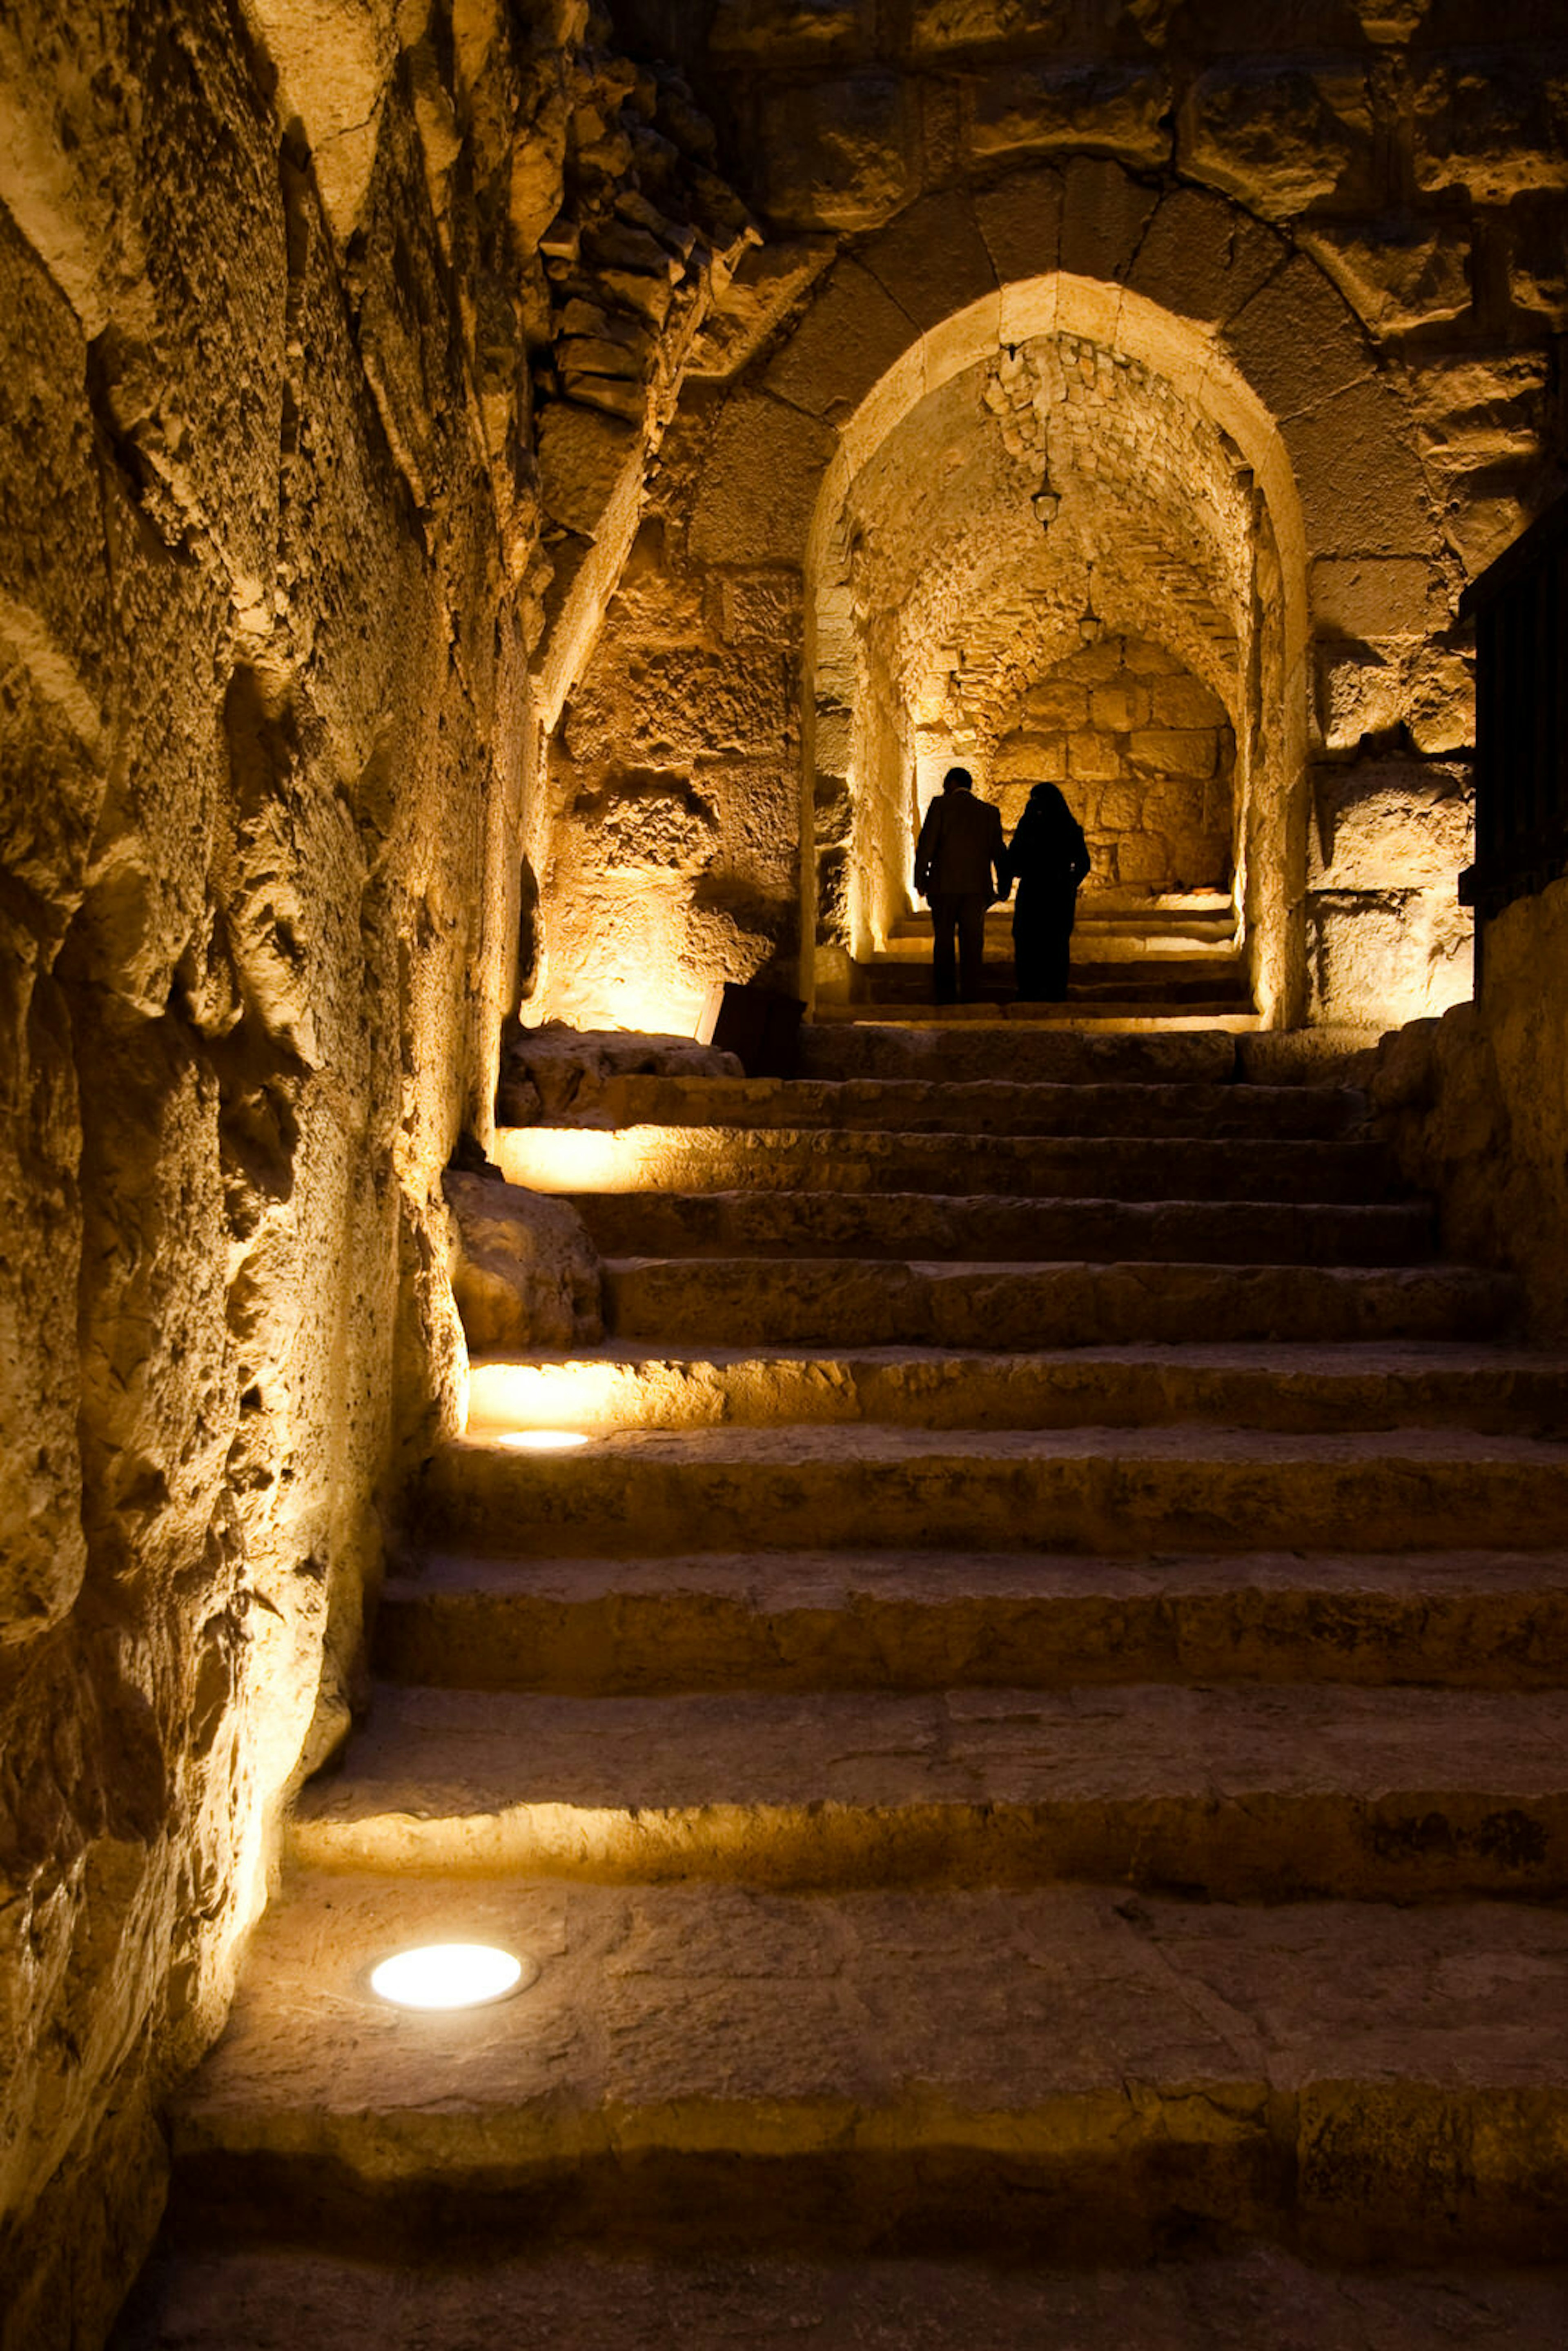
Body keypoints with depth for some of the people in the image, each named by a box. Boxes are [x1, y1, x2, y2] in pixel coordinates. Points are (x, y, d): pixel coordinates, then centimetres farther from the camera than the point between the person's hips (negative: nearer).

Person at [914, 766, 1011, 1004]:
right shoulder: (990, 812, 11)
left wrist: (920, 880, -2)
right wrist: (1004, 886, 18)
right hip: (977, 886, 2)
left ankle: (945, 995, 2)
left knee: (943, 942, 5)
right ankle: (970, 994, -1)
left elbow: (926, 844, -6)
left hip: (944, 886, -2)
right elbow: (999, 852, 12)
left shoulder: (940, 805, 1)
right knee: (973, 943, 4)